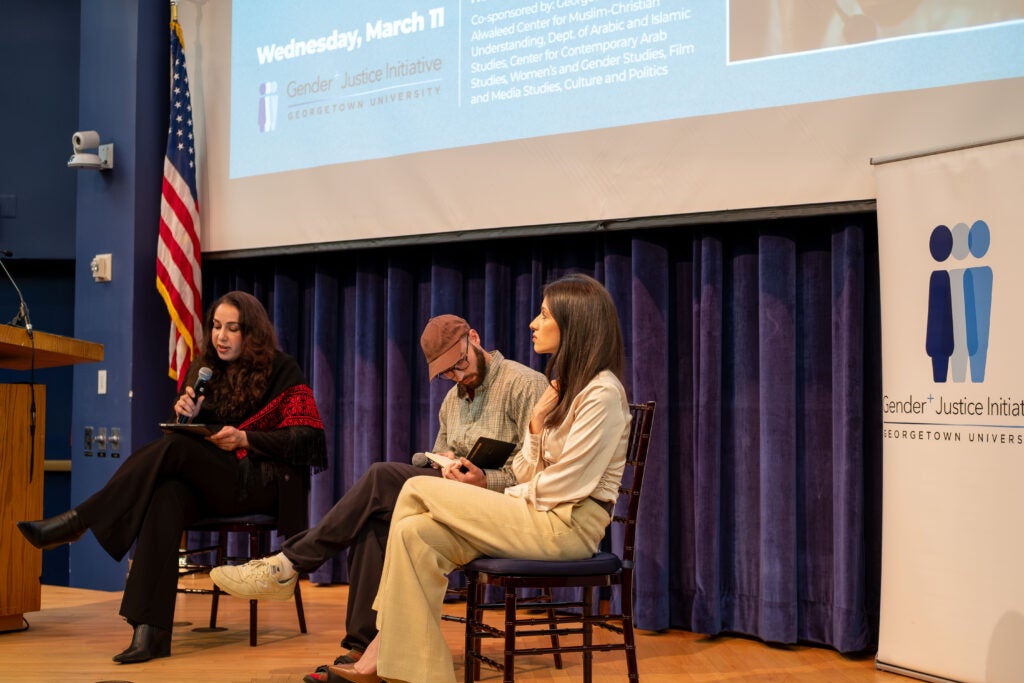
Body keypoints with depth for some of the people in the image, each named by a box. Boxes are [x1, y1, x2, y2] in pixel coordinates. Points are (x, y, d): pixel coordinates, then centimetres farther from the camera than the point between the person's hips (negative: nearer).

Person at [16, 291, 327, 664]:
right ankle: (150, 631, -43)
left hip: (264, 484, -4)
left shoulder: (282, 371, 0)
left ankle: (76, 522, -25)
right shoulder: (203, 370, 15)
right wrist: (187, 416, -10)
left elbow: (306, 438, -8)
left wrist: (244, 439, -19)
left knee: (174, 449, -30)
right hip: (211, 485, 4)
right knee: (166, 497, -33)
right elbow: (189, 435, 13)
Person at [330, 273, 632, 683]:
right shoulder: (564, 386, 17)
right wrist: (537, 427, -5)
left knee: (417, 491, -13)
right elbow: (528, 476, 11)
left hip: (568, 525, -8)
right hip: (539, 517, 8)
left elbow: (564, 487, -16)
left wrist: (512, 496, -1)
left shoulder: (603, 393, -11)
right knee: (418, 533, -12)